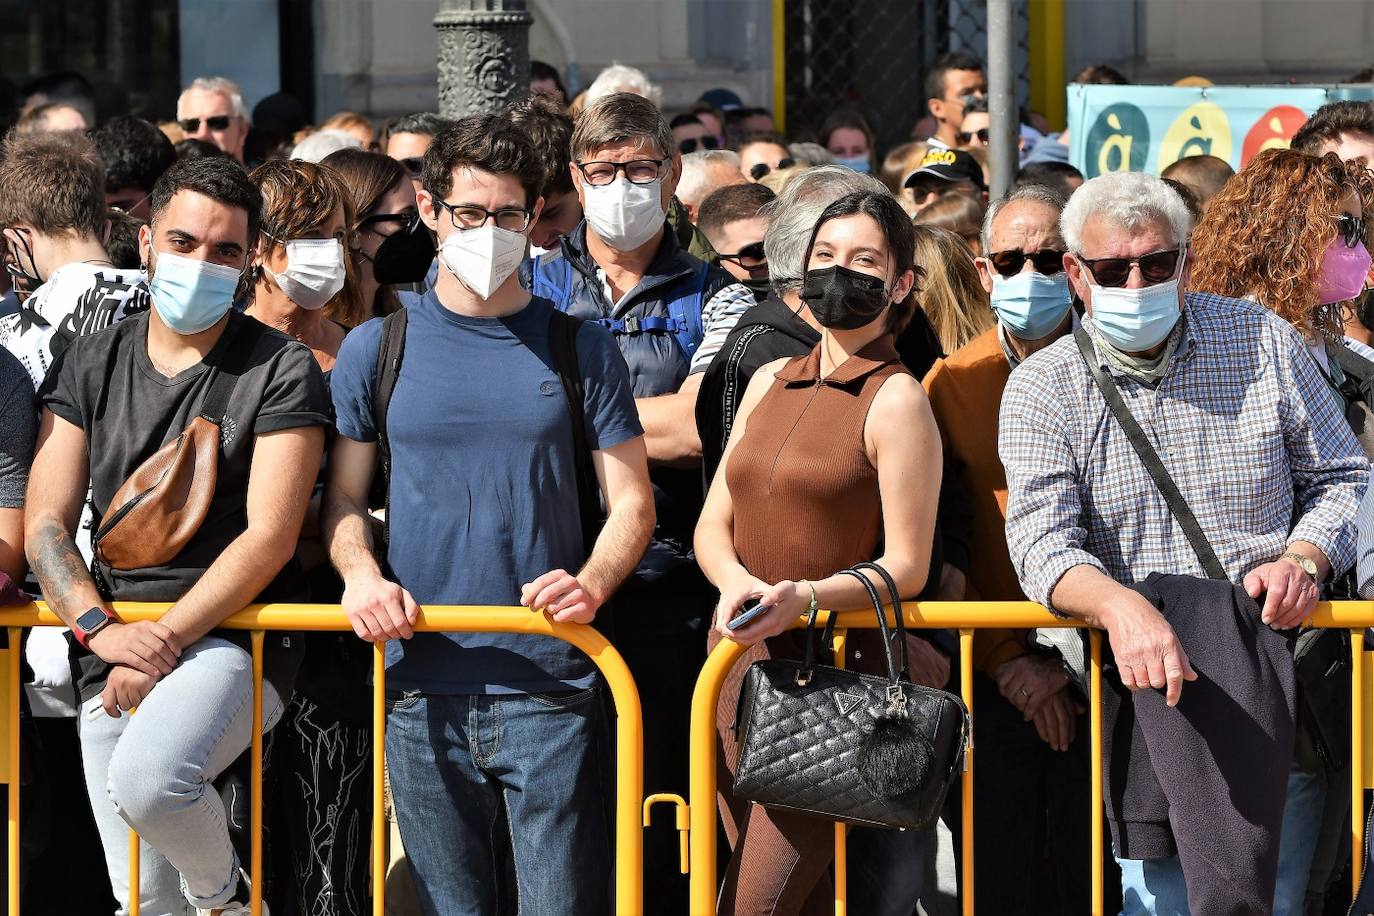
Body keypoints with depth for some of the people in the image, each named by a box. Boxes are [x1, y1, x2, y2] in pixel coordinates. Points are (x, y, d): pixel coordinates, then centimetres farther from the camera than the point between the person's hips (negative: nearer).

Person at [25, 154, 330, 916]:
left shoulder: (280, 371, -2)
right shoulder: (90, 366, 10)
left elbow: (269, 537, -9)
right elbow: (45, 525, 4)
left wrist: (163, 640, -18)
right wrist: (101, 629, -14)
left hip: (232, 636, -5)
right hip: (109, 654, 5)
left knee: (148, 780, -33)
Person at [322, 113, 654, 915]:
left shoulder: (580, 349, 7)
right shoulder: (377, 351, 10)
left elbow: (632, 503, 6)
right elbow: (344, 499, 14)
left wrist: (591, 583, -14)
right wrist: (361, 573, -8)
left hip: (552, 685, -1)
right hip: (424, 690, 1)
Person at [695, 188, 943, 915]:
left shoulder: (896, 401, -5)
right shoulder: (770, 384, 14)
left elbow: (906, 567, -9)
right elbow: (712, 524, 13)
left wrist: (802, 598, -25)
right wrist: (734, 582, -10)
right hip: (740, 667, 7)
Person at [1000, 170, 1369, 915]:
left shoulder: (1261, 341, 8)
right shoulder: (1042, 390, 4)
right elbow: (1042, 541, -9)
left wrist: (1304, 559, -7)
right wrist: (1119, 605, -30)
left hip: (1266, 640, 0)